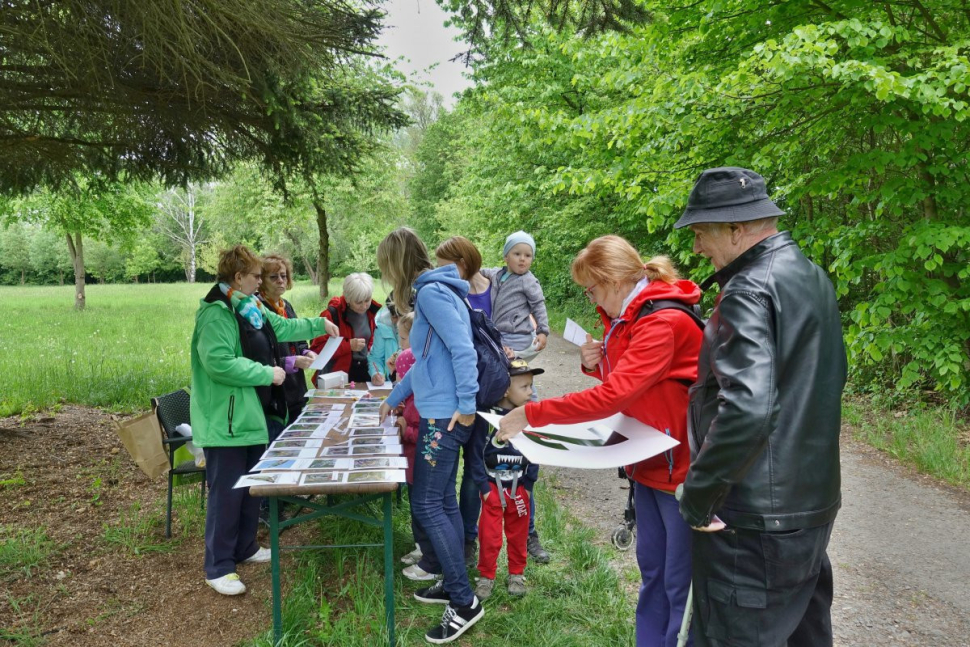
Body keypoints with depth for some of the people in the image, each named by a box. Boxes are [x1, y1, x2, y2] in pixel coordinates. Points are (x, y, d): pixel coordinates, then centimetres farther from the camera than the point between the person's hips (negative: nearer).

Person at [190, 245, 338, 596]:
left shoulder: (250, 306, 11)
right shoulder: (216, 313, -20)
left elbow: (281, 327, 27)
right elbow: (219, 362, -29)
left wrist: (319, 324, 27)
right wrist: (267, 373, -22)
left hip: (253, 413, 10)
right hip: (226, 419, -10)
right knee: (226, 493, -2)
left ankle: (245, 548, 35)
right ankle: (218, 568, 9)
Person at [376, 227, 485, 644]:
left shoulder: (431, 292, -13)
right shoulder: (433, 291, 17)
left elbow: (463, 351, -21)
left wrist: (466, 405, -22)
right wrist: (393, 398, 30)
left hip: (444, 415, -10)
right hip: (440, 412, 10)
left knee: (427, 506, -4)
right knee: (443, 501, 15)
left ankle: (464, 603, 4)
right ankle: (453, 584, 26)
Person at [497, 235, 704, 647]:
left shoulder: (664, 323, -23)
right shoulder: (627, 317, 7)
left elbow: (612, 397, -29)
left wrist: (531, 414, -25)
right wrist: (597, 364, -5)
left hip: (681, 464, -9)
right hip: (648, 462, 9)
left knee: (680, 581, 4)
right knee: (651, 570, 17)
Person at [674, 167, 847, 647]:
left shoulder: (750, 290, -20)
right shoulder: (812, 277, 10)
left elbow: (746, 407, -32)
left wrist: (699, 495, -22)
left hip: (754, 521, -10)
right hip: (813, 502, 10)